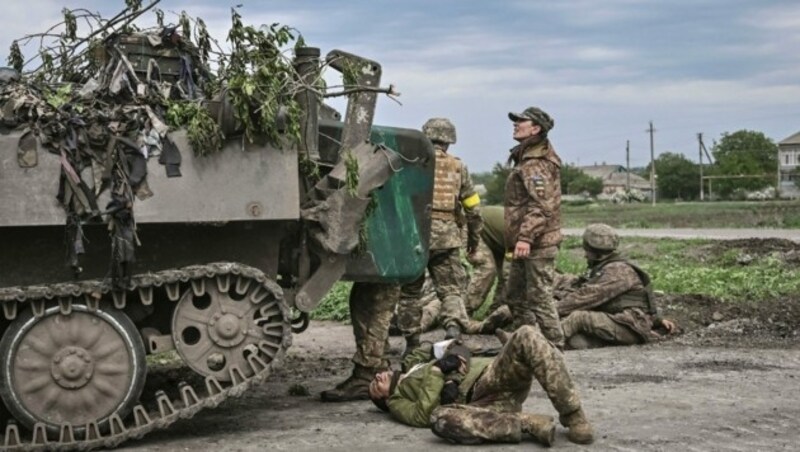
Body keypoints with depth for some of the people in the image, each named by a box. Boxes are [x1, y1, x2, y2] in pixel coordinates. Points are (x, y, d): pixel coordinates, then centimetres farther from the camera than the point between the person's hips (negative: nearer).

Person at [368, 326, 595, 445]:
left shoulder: (414, 363, 39)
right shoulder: (397, 402, 23)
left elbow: (459, 353, 23)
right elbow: (424, 416, 1)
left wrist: (453, 368, 2)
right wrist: (436, 372, 0)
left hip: (494, 373, 4)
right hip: (477, 401, -4)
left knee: (526, 336, -26)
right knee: (441, 420, -39)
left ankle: (574, 418, -26)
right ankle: (531, 424, -35)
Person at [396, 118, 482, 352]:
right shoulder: (457, 167, 8)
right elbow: (473, 208, 9)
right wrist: (474, 237, 22)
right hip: (446, 237, 1)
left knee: (410, 290, 12)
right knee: (451, 289, 8)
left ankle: (412, 343, 17)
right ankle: (454, 326, -17)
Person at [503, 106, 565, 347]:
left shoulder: (536, 163, -14)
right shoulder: (524, 158, 19)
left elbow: (541, 205, -24)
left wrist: (526, 236, -31)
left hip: (538, 244, -11)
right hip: (525, 244, 11)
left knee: (540, 297, -7)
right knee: (515, 295, 17)